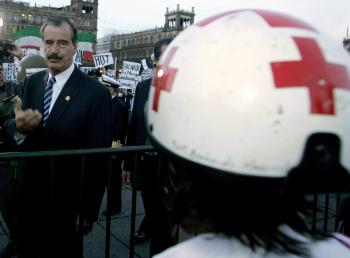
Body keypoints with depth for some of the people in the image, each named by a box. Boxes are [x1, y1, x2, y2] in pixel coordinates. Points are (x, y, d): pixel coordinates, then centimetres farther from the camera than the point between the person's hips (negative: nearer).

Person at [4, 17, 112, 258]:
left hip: (67, 202, -5)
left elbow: (97, 158, -14)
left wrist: (89, 211, -10)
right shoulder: (33, 82, 2)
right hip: (30, 196, 5)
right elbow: (9, 128, 1)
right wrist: (19, 126, -24)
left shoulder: (96, 92, -16)